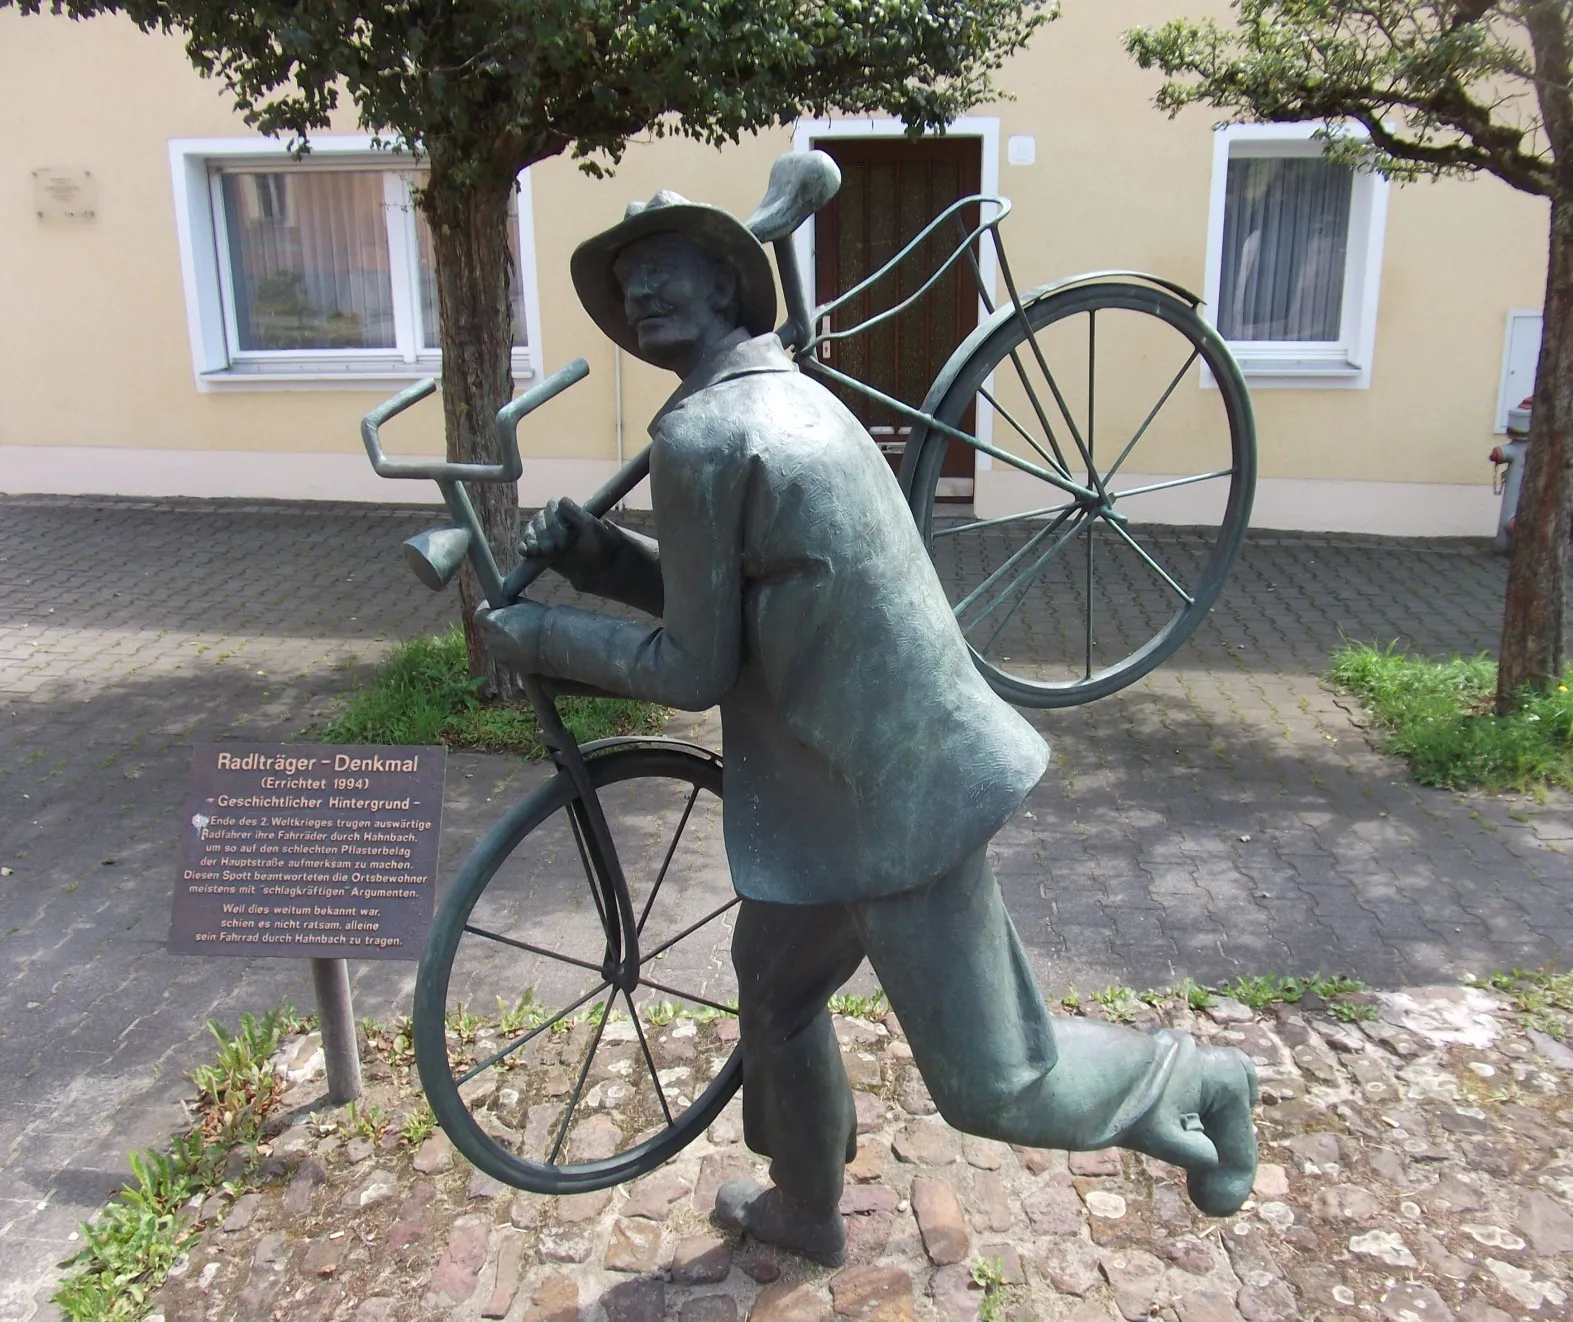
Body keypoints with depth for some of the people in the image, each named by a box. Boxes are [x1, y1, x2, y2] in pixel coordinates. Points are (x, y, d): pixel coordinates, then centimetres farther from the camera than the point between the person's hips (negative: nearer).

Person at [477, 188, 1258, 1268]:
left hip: (892, 798, -10)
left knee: (994, 1085, 6)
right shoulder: (783, 397, 10)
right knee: (776, 987, 25)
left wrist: (541, 636, -3)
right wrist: (596, 551, 6)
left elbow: (696, 669, -15)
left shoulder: (702, 433, -19)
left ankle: (1195, 1080, 31)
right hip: (841, 782, 10)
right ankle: (805, 1210, 46)